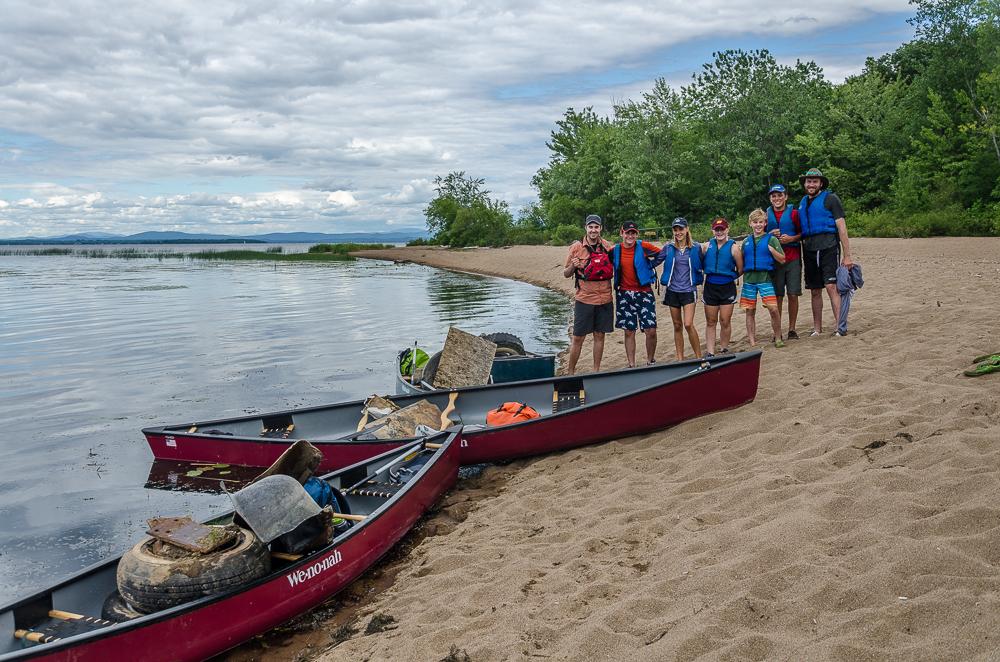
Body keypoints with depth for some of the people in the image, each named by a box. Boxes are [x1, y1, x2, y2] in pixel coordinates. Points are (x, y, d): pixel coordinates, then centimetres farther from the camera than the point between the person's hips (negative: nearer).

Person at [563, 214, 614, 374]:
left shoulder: (608, 246, 5)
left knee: (599, 335, 10)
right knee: (578, 337, 0)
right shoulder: (576, 247, -3)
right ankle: (570, 372, 9)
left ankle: (596, 371, 21)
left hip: (604, 299, 3)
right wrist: (573, 266, -18)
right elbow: (566, 274, 3)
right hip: (584, 299, -3)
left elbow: (614, 269, 18)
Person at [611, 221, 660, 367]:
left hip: (644, 292, -2)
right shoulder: (615, 250, 2)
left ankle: (650, 361, 15)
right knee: (629, 332, 6)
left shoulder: (643, 247, -4)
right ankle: (631, 365, 16)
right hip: (624, 294, 2)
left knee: (651, 330, -7)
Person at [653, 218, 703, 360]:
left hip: (689, 290, -2)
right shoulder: (668, 248, 3)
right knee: (677, 326, 8)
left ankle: (699, 357, -3)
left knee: (688, 324, -15)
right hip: (672, 291, 2)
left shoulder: (695, 248, -1)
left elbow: (701, 267, 10)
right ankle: (680, 359, 16)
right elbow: (654, 262, 7)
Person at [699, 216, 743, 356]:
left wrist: (729, 278, 8)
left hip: (727, 288, -2)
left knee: (725, 321, 2)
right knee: (710, 322, 6)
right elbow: (700, 264, 12)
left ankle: (724, 350, 17)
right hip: (710, 287, 2)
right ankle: (710, 352, 10)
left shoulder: (733, 247, -4)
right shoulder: (706, 246, 3)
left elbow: (740, 270, 2)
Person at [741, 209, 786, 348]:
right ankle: (752, 342, 13)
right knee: (750, 311, 6)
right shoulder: (746, 241, 12)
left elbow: (782, 259, -2)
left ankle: (778, 338, 4)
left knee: (773, 309, -12)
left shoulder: (771, 239, 2)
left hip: (765, 278, -3)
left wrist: (771, 249, -15)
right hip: (749, 279, 3)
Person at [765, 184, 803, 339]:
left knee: (793, 295, -1)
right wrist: (770, 235, -6)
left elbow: (802, 233, 8)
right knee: (777, 297, 1)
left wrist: (792, 238, -10)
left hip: (793, 258, -1)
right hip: (774, 259, 1)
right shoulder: (766, 215, 8)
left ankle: (792, 329, 10)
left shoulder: (794, 213, 3)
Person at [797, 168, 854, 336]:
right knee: (815, 291, 9)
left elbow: (841, 227, -5)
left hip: (828, 248, -6)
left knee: (831, 287, -15)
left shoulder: (830, 199, 0)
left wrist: (847, 255, -11)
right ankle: (817, 329, 16)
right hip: (809, 251, 6)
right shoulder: (803, 203, 18)